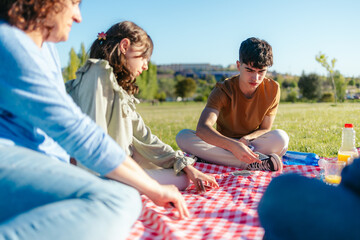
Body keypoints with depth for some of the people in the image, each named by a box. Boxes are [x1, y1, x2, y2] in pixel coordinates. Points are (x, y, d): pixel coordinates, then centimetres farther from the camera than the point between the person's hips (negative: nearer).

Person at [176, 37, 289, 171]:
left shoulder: (272, 90, -8)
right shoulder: (224, 90, -16)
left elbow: (265, 129, -3)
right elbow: (202, 128, -31)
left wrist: (246, 139, -27)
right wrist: (233, 145, -49)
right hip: (225, 144, -1)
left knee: (281, 138, -30)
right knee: (183, 136, -28)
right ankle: (251, 164, -36)